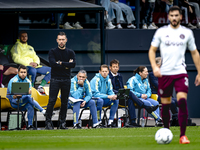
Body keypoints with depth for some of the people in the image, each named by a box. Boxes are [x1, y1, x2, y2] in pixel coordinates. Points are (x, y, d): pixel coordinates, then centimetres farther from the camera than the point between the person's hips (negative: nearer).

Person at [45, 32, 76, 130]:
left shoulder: (70, 53, 11)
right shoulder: (52, 52, 3)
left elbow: (73, 64, -6)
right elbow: (52, 64, -13)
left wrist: (61, 63, -10)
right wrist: (66, 65, -9)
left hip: (66, 80, 3)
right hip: (55, 79, -3)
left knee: (64, 102, 4)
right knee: (52, 101, -9)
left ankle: (62, 123, 9)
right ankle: (48, 122, -7)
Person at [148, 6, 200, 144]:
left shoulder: (187, 33, 6)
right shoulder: (161, 32, 4)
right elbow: (152, 50, 8)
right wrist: (154, 66, -9)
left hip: (180, 72, -1)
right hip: (164, 73, 1)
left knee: (182, 101, -16)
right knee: (165, 105, 5)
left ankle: (183, 135, -13)